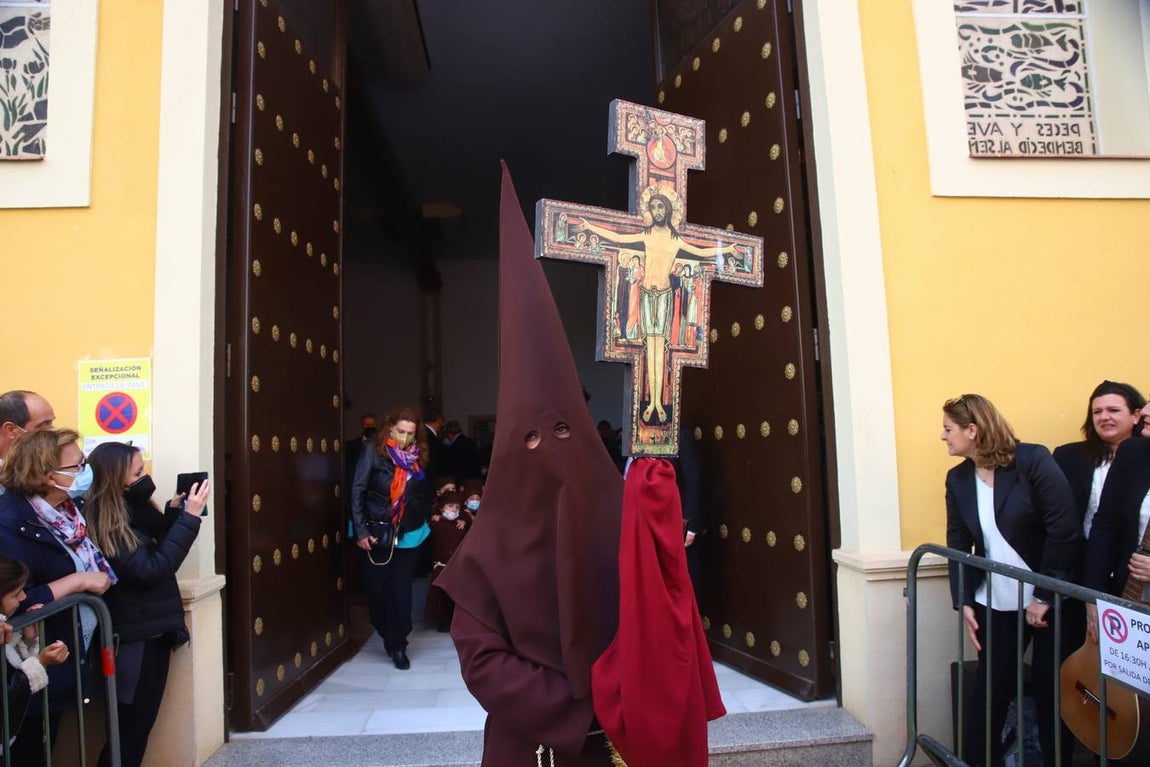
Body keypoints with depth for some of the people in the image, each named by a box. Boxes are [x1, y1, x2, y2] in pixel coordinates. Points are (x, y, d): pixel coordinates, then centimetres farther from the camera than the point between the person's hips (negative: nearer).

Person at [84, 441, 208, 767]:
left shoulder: (132, 509, 3)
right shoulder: (101, 523, -22)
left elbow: (160, 547, 12)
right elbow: (151, 569, -26)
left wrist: (175, 512, -4)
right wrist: (189, 516, -26)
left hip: (154, 631, 8)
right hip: (135, 638, -8)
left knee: (141, 720, 18)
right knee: (131, 725, 5)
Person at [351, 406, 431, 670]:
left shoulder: (418, 458, 3)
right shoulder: (374, 453, -7)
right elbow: (358, 491, -7)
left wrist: (422, 520, 0)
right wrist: (361, 531, -12)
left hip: (407, 535, 2)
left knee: (402, 591, 3)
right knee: (377, 589, 7)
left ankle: (397, 645, 16)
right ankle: (388, 636, 30)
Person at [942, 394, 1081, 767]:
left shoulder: (1033, 460, -13)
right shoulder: (958, 478, 3)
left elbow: (1065, 531, -15)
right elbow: (958, 544, 5)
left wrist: (1045, 596, -14)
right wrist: (963, 602, -2)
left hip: (1051, 601, -4)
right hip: (996, 605, 4)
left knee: (1052, 691, 8)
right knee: (989, 689, 6)